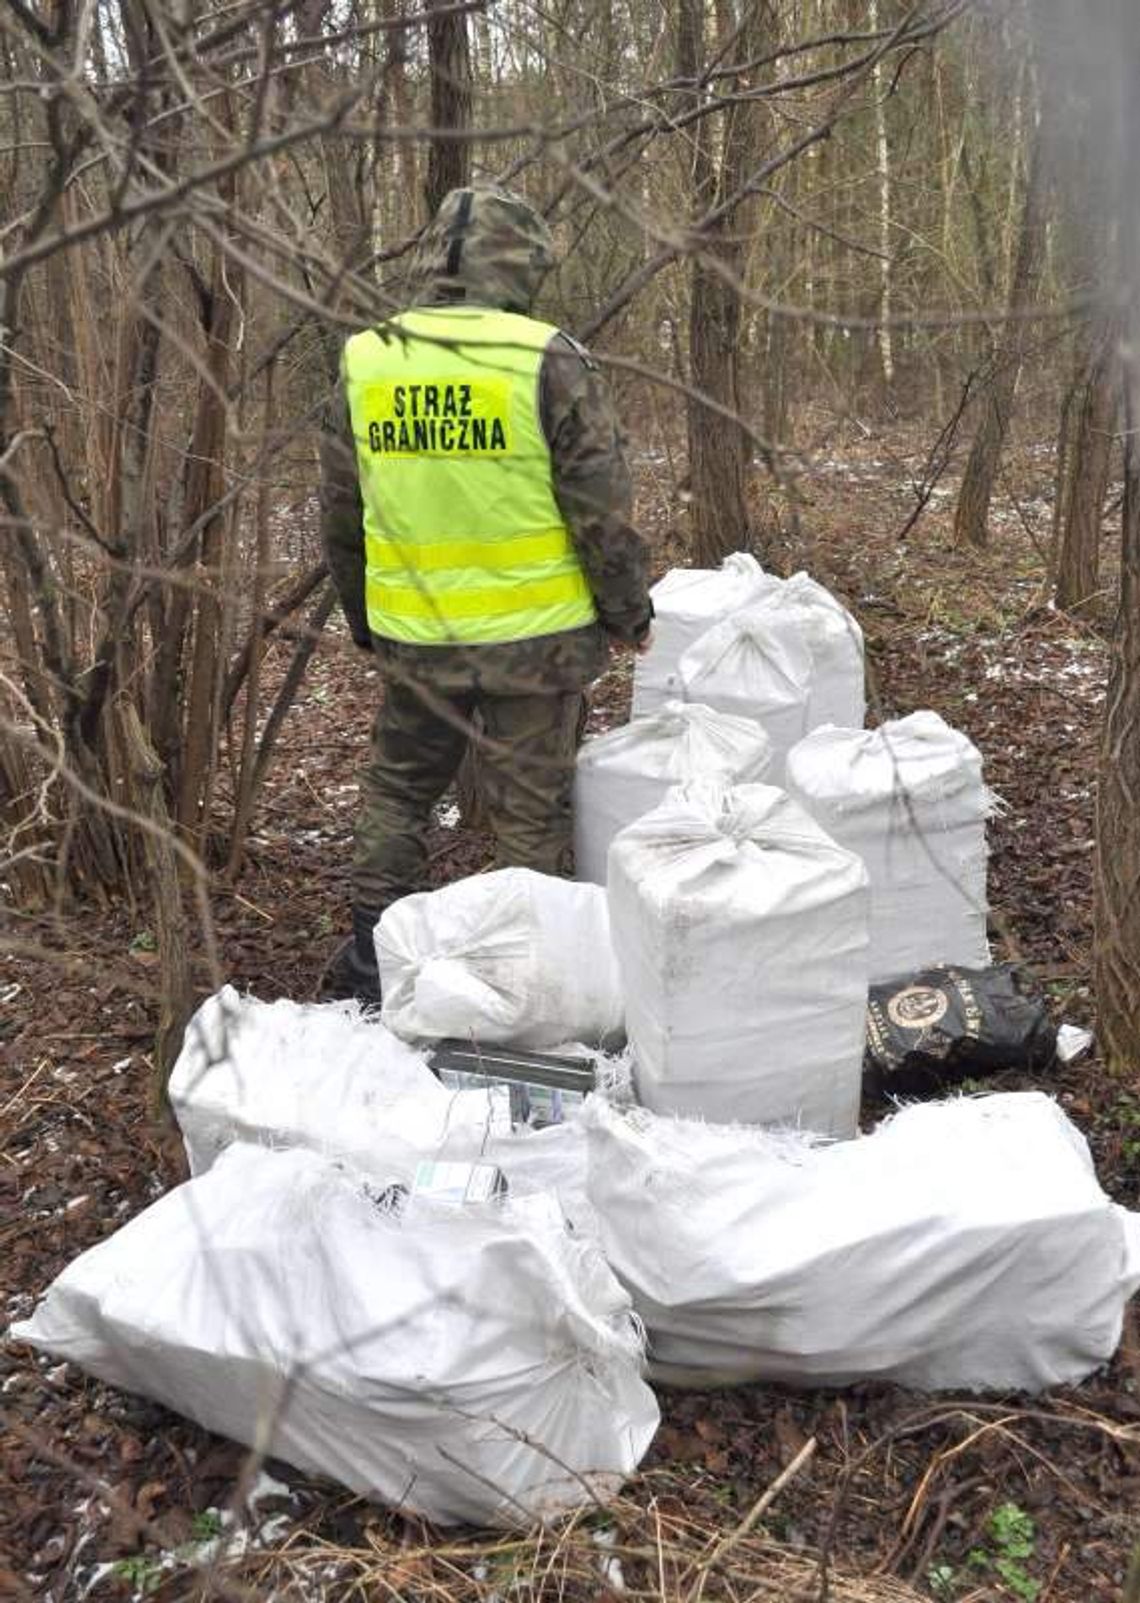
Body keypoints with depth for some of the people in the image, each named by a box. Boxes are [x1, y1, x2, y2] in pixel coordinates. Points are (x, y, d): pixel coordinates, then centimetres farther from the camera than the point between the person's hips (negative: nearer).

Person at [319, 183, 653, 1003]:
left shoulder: (365, 360, 2)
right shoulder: (548, 360, -13)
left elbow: (341, 517, 9)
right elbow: (602, 507, -11)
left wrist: (364, 618, 21)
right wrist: (631, 611, 3)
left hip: (414, 637, 4)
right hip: (534, 635, -4)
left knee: (398, 789, 20)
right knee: (532, 809, 9)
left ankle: (371, 961, 28)